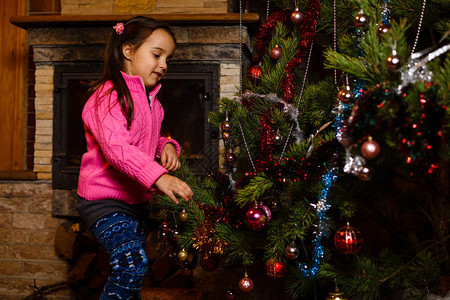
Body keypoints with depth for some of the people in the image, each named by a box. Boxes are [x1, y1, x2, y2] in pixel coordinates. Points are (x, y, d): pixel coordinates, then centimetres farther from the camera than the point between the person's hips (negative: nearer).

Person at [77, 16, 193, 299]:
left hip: (137, 199, 9)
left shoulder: (151, 100, 13)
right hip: (105, 200, -9)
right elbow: (115, 147, -32)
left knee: (132, 271, 16)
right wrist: (159, 177, -44)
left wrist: (168, 146, 0)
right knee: (133, 264, -25)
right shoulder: (110, 95, -18)